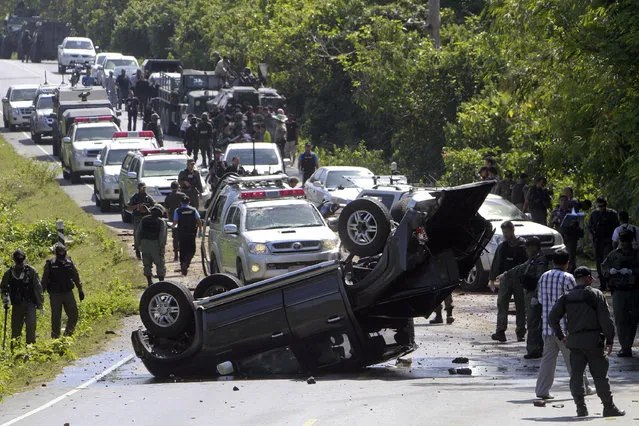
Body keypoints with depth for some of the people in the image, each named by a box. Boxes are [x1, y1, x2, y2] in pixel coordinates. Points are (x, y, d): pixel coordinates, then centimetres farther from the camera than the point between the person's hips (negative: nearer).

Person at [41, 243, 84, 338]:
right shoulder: (50, 264, -5)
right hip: (55, 294, -3)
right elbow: (44, 280, -1)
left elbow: (76, 277, 12)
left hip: (68, 293, 3)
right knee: (56, 317, 1)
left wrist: (80, 290, 11)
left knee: (73, 315, 2)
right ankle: (55, 337, 11)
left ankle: (68, 333, 20)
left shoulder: (69, 263, 4)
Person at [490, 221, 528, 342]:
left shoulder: (523, 244, -1)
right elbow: (496, 263, 14)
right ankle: (500, 331, -18)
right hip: (505, 279, 2)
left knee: (521, 307, 3)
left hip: (520, 279, -2)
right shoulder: (502, 246, 10)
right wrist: (492, 279, 9)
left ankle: (520, 332, 11)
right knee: (502, 304, -12)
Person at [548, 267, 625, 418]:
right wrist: (609, 340, -1)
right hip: (593, 340, -3)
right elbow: (605, 319, -8)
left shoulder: (566, 297, 6)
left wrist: (560, 336, 15)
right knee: (600, 375, 3)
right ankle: (609, 408, 8)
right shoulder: (596, 295, -5)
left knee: (576, 375, 5)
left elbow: (552, 317, 4)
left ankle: (581, 408, 1)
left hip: (574, 341, 3)